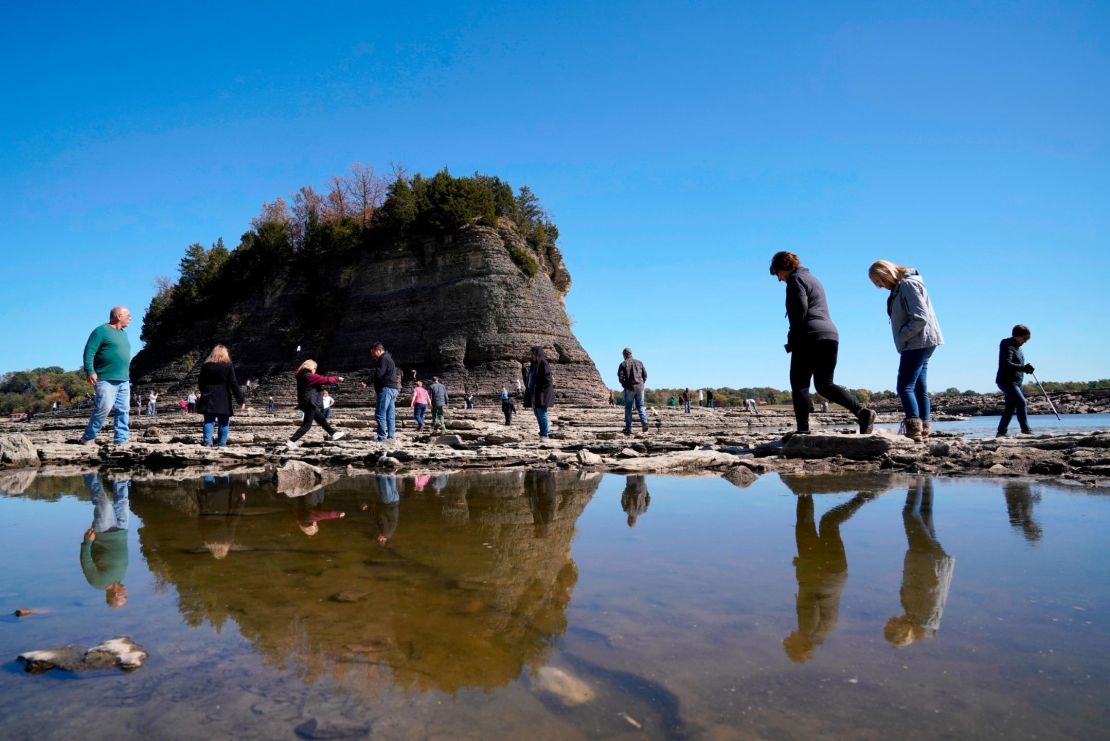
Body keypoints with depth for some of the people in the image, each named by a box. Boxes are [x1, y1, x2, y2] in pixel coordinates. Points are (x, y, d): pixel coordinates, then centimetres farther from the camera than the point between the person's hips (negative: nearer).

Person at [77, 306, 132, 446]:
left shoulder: (123, 334, 22)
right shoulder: (101, 331, -3)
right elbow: (89, 352, -11)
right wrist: (90, 371, -20)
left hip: (124, 381, 8)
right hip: (106, 380, -8)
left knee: (123, 411, 2)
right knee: (104, 408, -15)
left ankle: (120, 441, 4)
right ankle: (87, 438, -1)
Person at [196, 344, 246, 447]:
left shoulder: (205, 366, 6)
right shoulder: (228, 366, -5)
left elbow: (201, 383, 13)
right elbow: (234, 384, -8)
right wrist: (241, 400, -6)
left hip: (208, 400, 3)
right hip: (223, 400, -3)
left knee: (208, 421, 7)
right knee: (224, 423, 3)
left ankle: (207, 442, -4)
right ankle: (222, 444, 1)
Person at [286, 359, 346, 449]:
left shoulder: (302, 376, 10)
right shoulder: (309, 376, -17)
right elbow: (324, 379, -13)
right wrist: (337, 378, -1)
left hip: (305, 403, 10)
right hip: (309, 403, -10)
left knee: (321, 419, 21)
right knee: (306, 425, -5)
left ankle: (333, 433, 33)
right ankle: (291, 441, -6)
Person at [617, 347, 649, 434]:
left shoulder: (623, 364, 0)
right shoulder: (639, 362, 11)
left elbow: (620, 377, -9)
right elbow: (645, 375, 6)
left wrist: (624, 386, 6)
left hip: (629, 388, -3)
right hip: (640, 388, 3)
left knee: (628, 408, 5)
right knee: (640, 406, 12)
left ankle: (628, 429, 5)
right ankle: (644, 422, -13)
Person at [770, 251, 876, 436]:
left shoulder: (795, 279, 0)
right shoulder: (813, 279, 28)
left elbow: (800, 308, -14)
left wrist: (792, 339, -8)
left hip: (810, 337, -9)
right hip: (831, 335, 9)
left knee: (799, 385, -3)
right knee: (824, 385, 11)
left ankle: (803, 431, -8)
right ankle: (862, 411, -5)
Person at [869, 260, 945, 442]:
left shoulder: (908, 284, -12)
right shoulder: (899, 287, 17)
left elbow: (920, 318, -20)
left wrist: (901, 337, -14)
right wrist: (902, 339, 9)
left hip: (917, 342, -10)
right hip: (919, 344, 10)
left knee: (904, 386, -14)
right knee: (919, 387, 10)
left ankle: (914, 431, -18)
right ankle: (923, 432, 13)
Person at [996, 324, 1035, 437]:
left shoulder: (1017, 346, 16)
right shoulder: (1008, 346, -15)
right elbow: (1007, 364, -27)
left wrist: (1025, 368, 8)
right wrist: (1023, 367, -33)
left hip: (1014, 383, 10)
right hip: (1006, 381, -10)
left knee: (1010, 407, 11)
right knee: (1021, 402, -18)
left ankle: (1001, 432, 15)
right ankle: (1026, 430, -17)